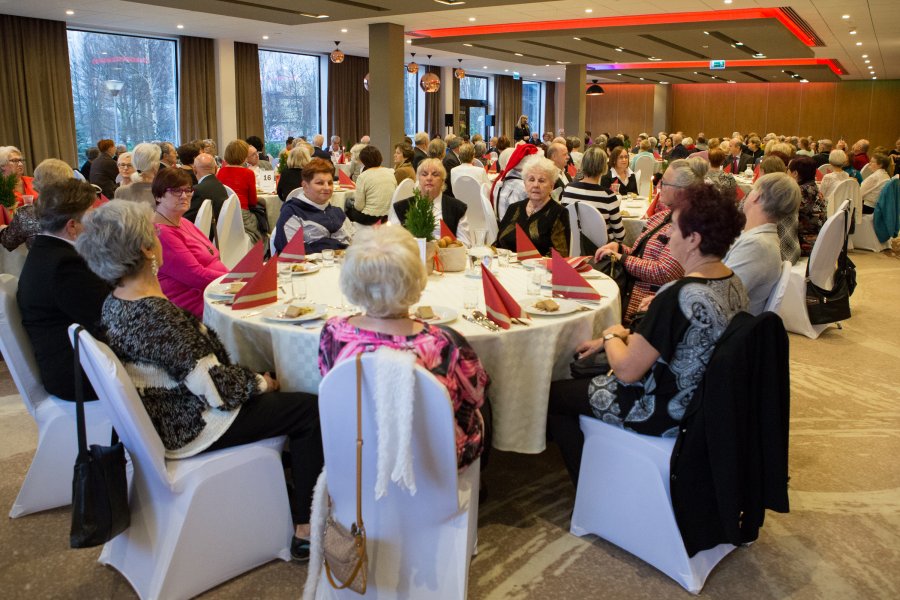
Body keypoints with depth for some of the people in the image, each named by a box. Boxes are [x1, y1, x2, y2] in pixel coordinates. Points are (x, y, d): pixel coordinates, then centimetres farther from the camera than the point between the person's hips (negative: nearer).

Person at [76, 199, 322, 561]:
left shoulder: (113, 304, 0)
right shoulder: (155, 313, -29)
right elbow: (215, 386, -26)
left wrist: (256, 378, 6)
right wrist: (260, 382, -7)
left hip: (163, 416, 10)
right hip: (188, 428, -9)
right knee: (309, 409, -3)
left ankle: (289, 484, 33)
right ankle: (306, 530, 4)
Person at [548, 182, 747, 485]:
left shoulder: (678, 296, -32)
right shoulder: (733, 284, -2)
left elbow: (626, 371, -24)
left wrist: (612, 335, -6)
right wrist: (625, 336, 10)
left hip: (660, 415, -9)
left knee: (552, 395, 6)